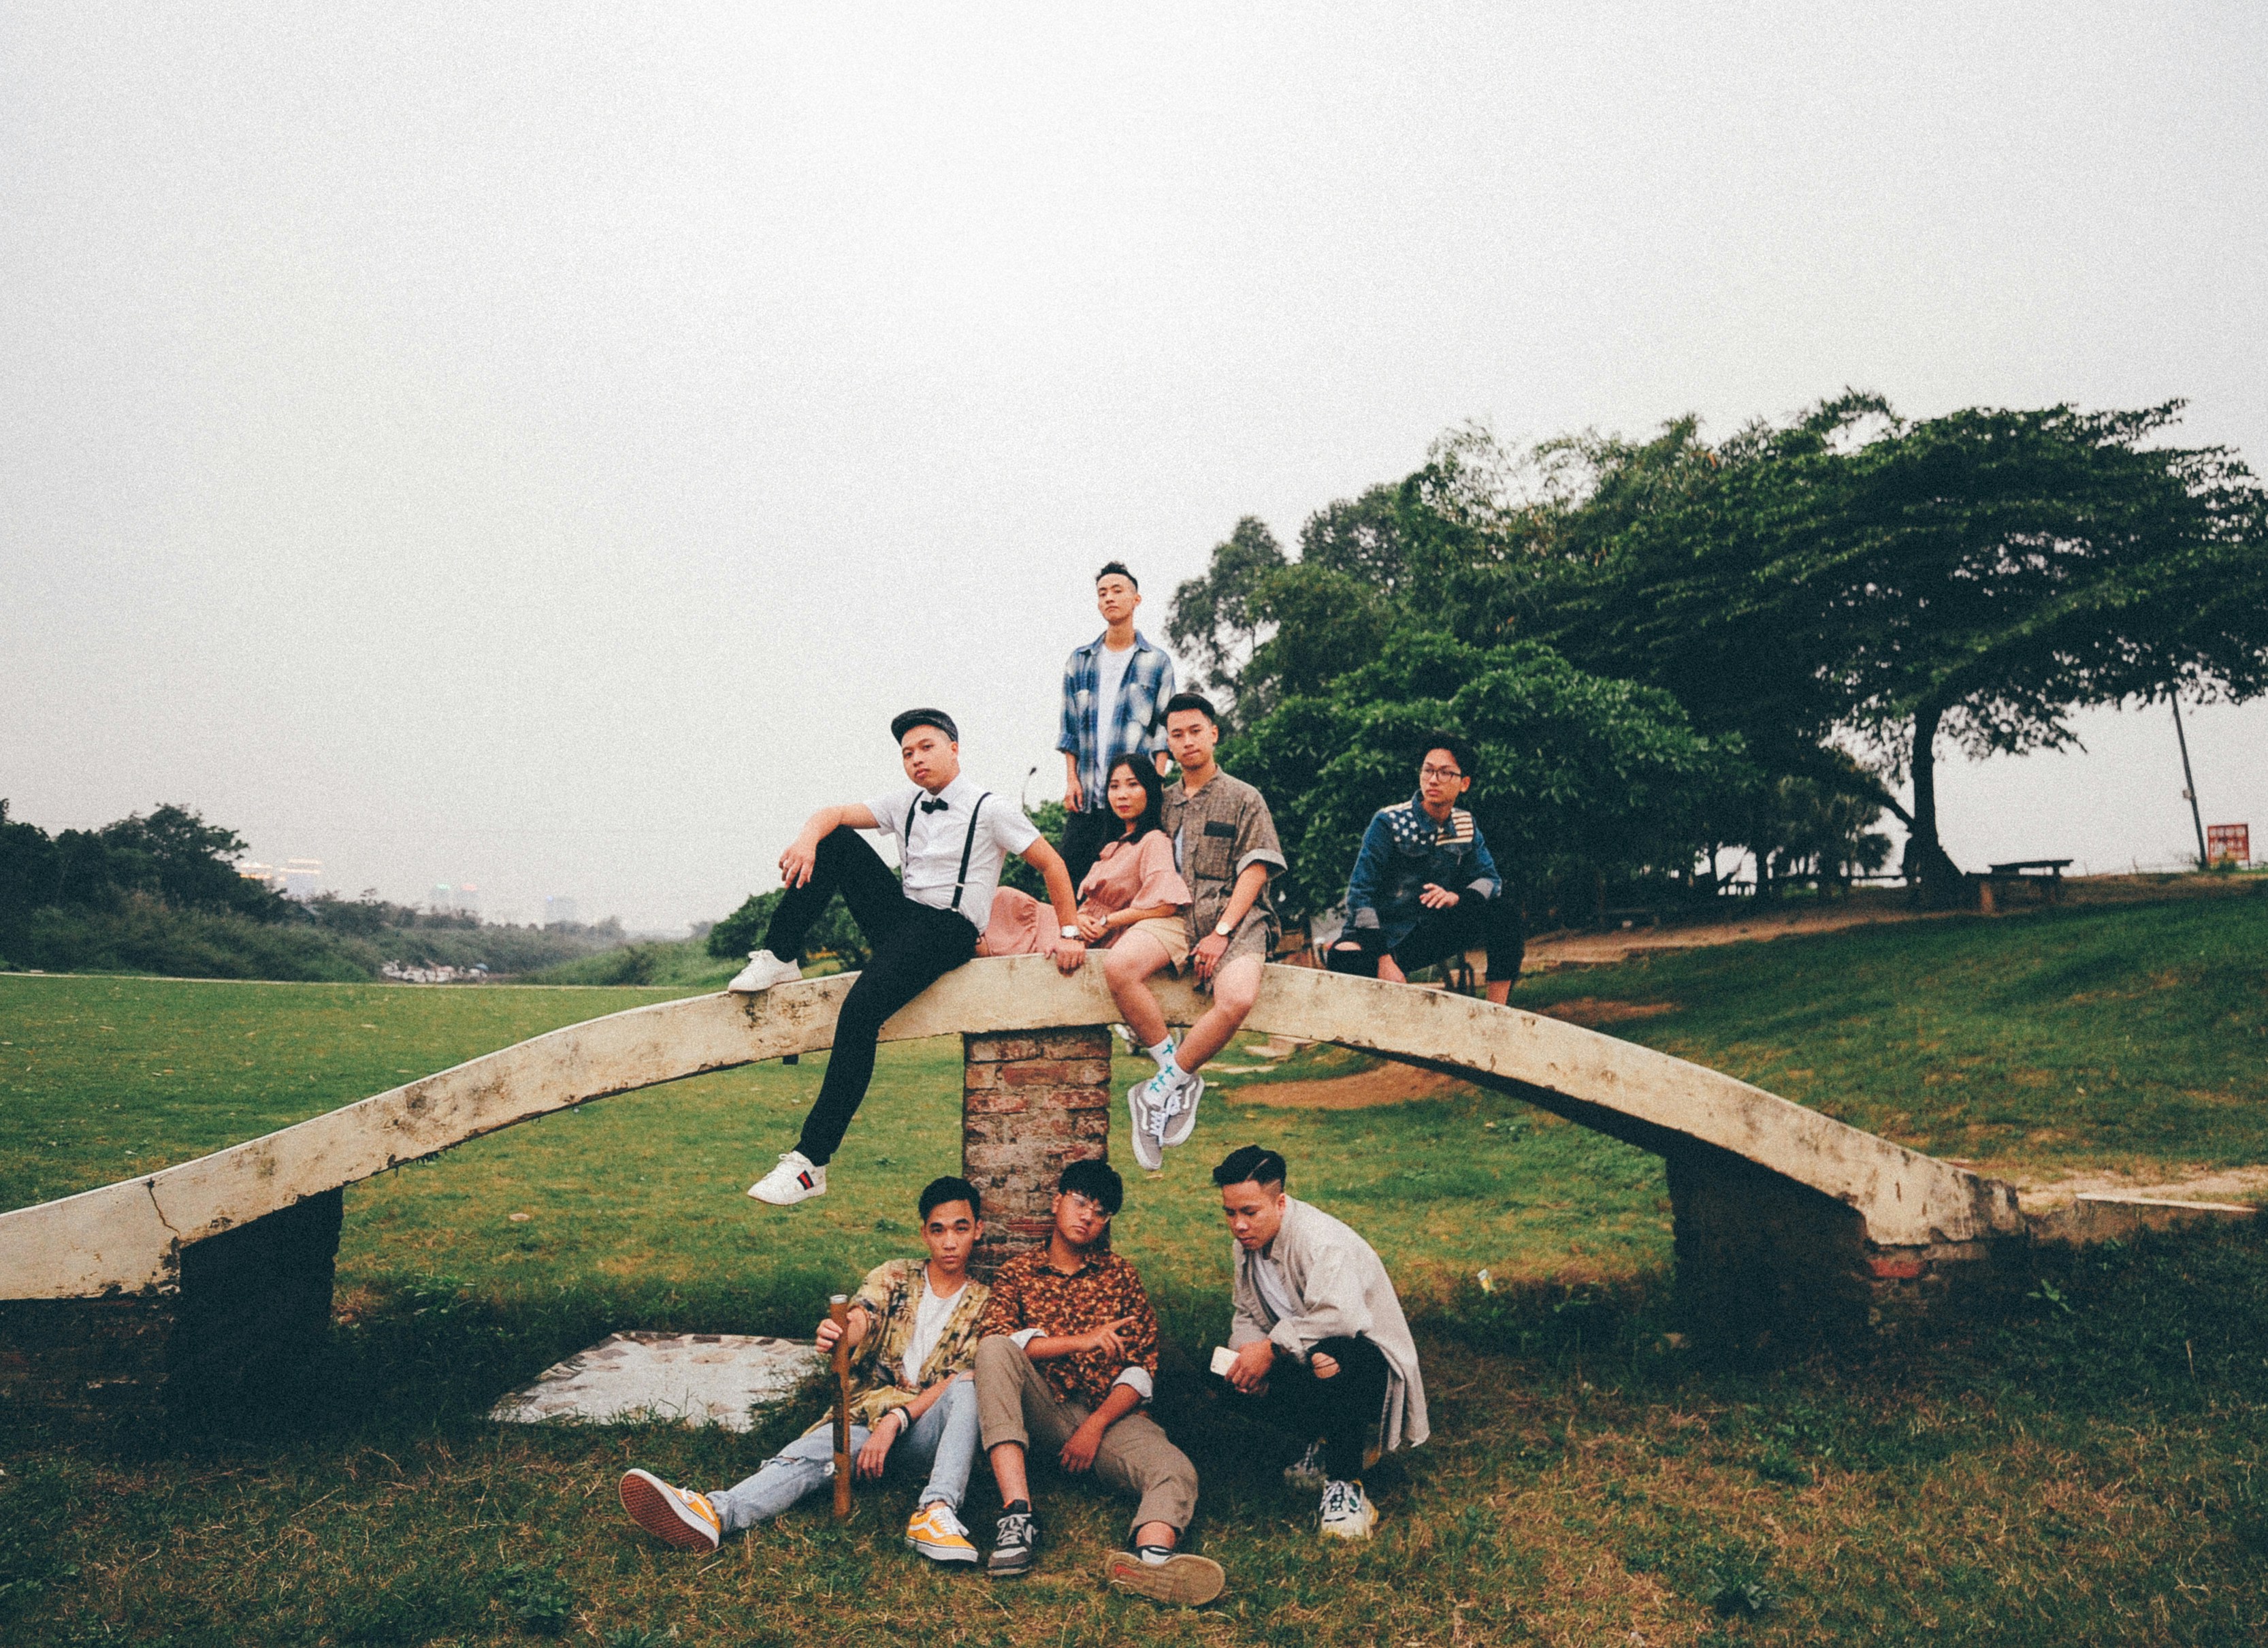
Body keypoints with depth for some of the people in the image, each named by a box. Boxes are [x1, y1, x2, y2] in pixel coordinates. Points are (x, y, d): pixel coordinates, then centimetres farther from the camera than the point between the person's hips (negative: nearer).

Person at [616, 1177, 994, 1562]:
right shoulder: (892, 1278, 12)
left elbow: (957, 1383, -3)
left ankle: (935, 1513, -49)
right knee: (807, 1453, -30)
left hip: (924, 1429, -1)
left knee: (967, 1389, -33)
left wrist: (896, 1420, -18)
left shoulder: (983, 1303, 8)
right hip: (864, 1417, 2)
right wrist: (839, 1335, -35)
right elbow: (859, 1322, -9)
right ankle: (714, 1513, -55)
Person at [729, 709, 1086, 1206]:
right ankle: (778, 959, -9)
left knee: (860, 1011, -29)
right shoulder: (905, 803, 12)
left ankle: (811, 1162, -27)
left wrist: (1069, 932, -6)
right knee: (833, 841, -9)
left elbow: (1051, 865, -2)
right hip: (900, 914, 7)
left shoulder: (990, 810, -3)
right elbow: (833, 815, 1)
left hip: (948, 931, -6)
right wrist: (808, 839, -22)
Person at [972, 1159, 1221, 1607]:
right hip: (1043, 1412, -1)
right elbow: (991, 1335, -7)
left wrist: (1095, 1427, -9)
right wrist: (1081, 1342, -16)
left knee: (1175, 1470, -29)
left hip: (1110, 1414, 1)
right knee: (995, 1352, -29)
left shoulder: (1120, 1275, 17)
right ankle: (1018, 1515, -40)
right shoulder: (1018, 1272, 14)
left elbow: (1143, 1367, 7)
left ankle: (1151, 1557, -63)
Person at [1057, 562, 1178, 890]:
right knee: (1075, 876, -2)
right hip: (1086, 793, 2)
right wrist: (1071, 779, 3)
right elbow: (1070, 728, 13)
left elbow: (1163, 728, 4)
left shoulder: (1157, 662, 8)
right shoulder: (1080, 660, 14)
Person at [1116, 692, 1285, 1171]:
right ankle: (1180, 1077, -17)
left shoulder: (1244, 798, 10)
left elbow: (1255, 870, 0)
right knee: (1118, 966, -30)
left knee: (1238, 998, -35)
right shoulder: (1164, 803, 22)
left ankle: (1163, 1088, -16)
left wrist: (1222, 932, -12)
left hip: (1233, 916, -3)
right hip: (1172, 915, 3)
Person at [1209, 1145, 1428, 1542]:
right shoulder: (1247, 1244, 1)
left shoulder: (1321, 1241, -25)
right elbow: (1244, 1315, 8)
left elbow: (1340, 1314, -41)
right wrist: (1247, 1353, -15)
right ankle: (1328, 1444, 6)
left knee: (1328, 1362, -40)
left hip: (1370, 1359, -8)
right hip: (1303, 1356, 8)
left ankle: (1346, 1484, -19)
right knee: (1235, 1380, -14)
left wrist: (1271, 1349, -33)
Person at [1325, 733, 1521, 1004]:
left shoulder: (1465, 827, 1)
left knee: (1505, 913, -11)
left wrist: (1455, 897, -23)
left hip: (1428, 936, 5)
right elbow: (1360, 893, -17)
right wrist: (1384, 959, -25)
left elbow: (1490, 879, 2)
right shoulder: (1389, 822, -14)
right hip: (1381, 934, -5)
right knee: (1343, 959, -39)